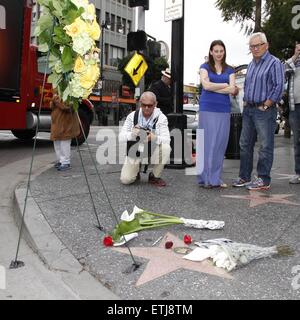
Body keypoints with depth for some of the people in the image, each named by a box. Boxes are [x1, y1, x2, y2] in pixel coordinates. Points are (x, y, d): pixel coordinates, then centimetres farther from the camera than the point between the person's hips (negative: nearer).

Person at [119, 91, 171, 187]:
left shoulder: (161, 117, -10)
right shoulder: (132, 116, -5)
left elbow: (167, 140, -19)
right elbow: (121, 137, -8)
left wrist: (155, 138, -41)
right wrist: (132, 134, -31)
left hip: (153, 151, 0)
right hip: (135, 152, 0)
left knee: (165, 147, -32)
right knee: (125, 180, -17)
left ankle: (155, 177, -7)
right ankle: (136, 170, 22)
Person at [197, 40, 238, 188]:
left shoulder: (229, 70, 16)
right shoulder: (205, 67, 9)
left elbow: (232, 90, 1)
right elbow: (206, 85, -8)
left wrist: (213, 87, -6)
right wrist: (225, 85, 0)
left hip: (224, 109, 3)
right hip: (207, 109, -3)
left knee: (220, 143, 2)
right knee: (207, 142, -5)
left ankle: (215, 178, 9)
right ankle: (206, 178, 0)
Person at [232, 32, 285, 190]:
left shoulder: (274, 63, -6)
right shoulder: (251, 64, 18)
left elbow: (278, 87, -13)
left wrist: (265, 105, -14)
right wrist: (245, 102, 12)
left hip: (264, 110, -8)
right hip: (248, 110, 8)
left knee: (265, 146, -3)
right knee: (245, 144, 10)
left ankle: (264, 180, 3)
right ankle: (244, 177, 19)